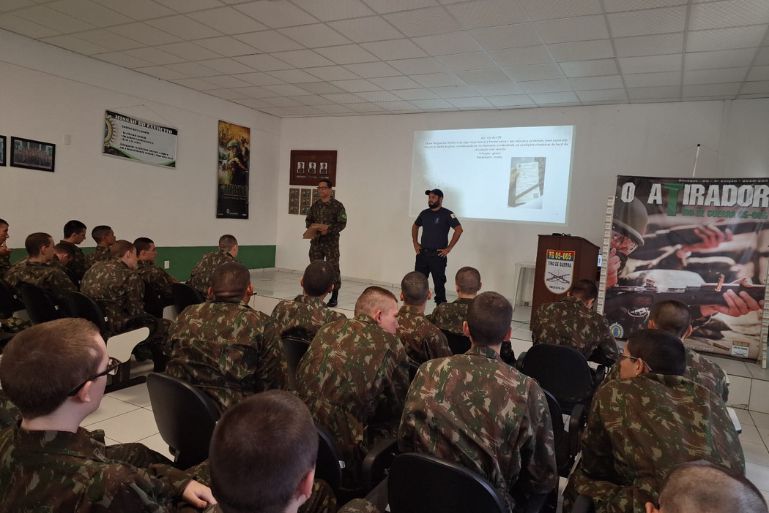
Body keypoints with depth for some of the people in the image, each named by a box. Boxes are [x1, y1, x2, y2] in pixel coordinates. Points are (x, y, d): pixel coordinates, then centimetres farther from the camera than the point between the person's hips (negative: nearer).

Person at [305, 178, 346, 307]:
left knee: (333, 268, -3)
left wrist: (328, 229, -20)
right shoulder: (315, 205, 12)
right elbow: (308, 220, 18)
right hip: (316, 241, 5)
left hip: (331, 242, -5)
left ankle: (334, 297, 5)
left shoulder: (337, 205, -4)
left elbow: (342, 223, -9)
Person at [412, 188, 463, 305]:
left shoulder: (447, 214, -8)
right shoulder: (424, 213, 9)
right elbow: (415, 226, 25)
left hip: (438, 255, -5)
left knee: (439, 283, 2)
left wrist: (448, 248, -16)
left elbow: (459, 229, -16)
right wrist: (415, 243, 14)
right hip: (422, 253, 5)